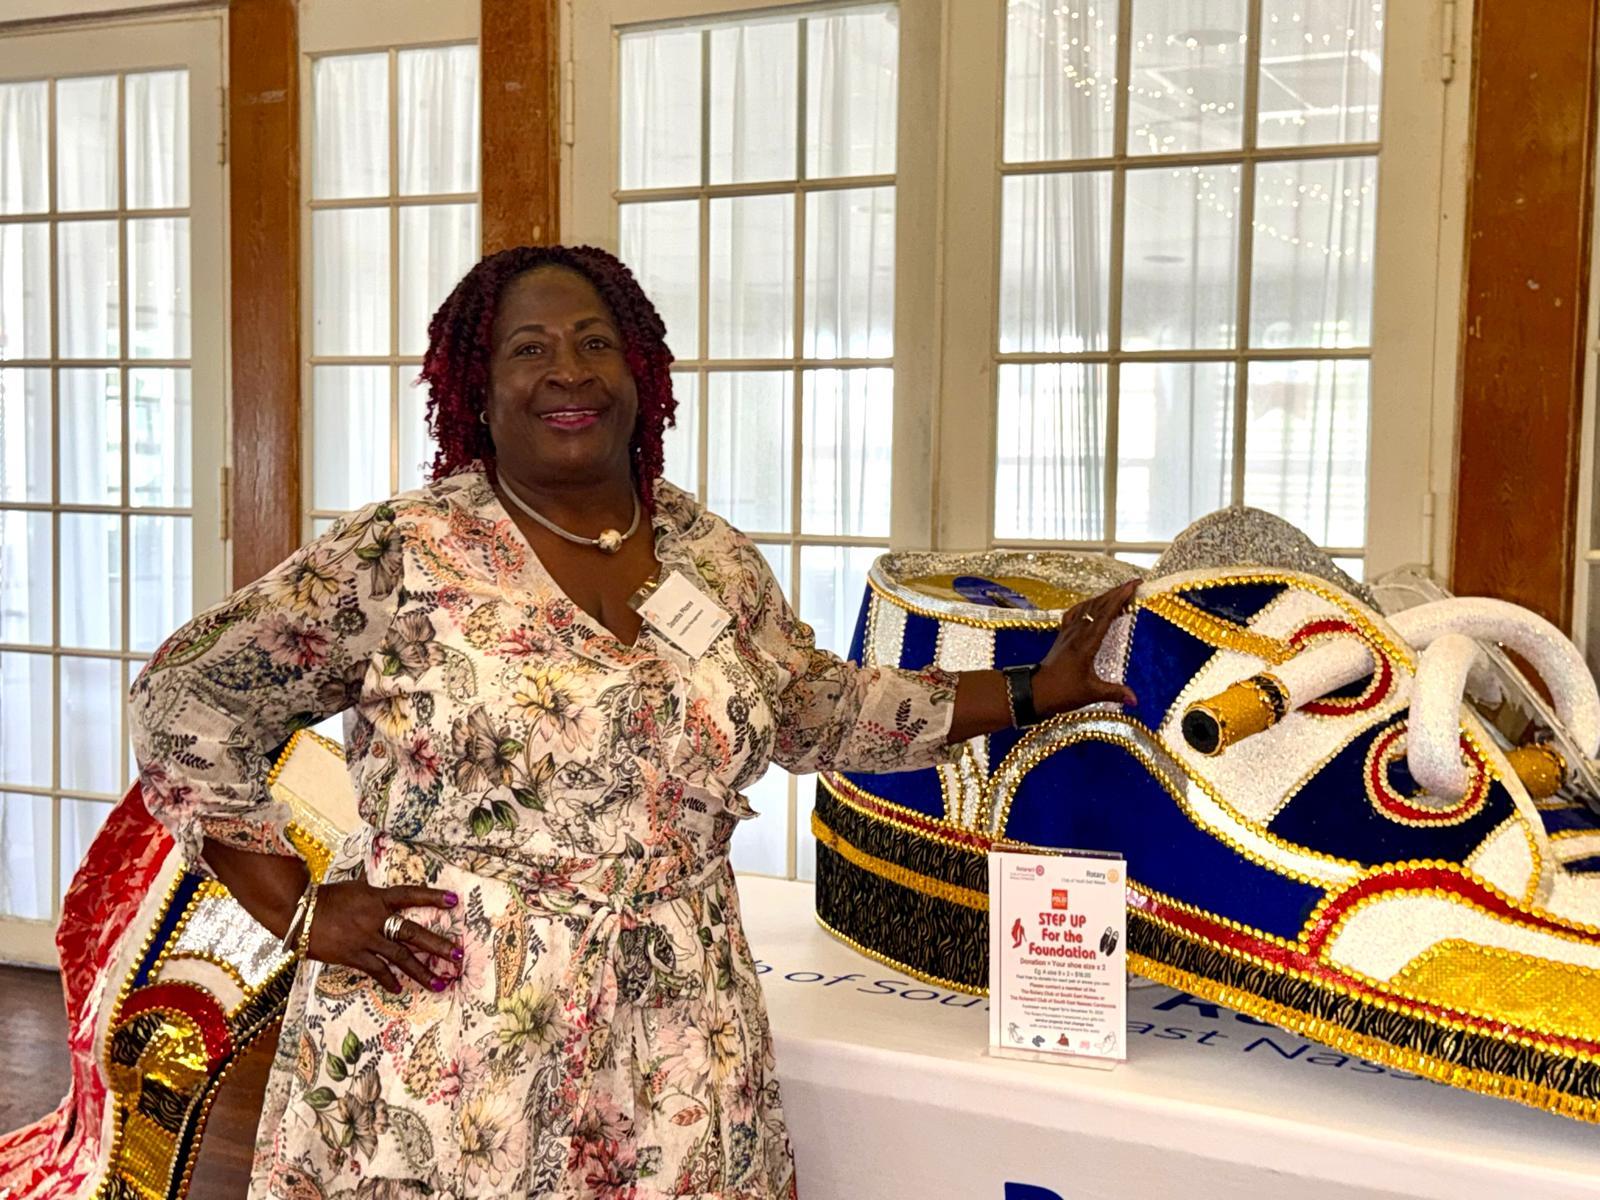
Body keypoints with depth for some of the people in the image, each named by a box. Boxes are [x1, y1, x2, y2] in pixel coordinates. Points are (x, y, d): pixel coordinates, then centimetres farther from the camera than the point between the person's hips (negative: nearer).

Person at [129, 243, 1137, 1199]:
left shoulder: (716, 558, 7)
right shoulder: (401, 557, -8)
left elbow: (815, 708, 21)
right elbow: (187, 703, -2)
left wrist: (1030, 691, 20)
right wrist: (300, 909, -8)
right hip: (443, 1057, -3)